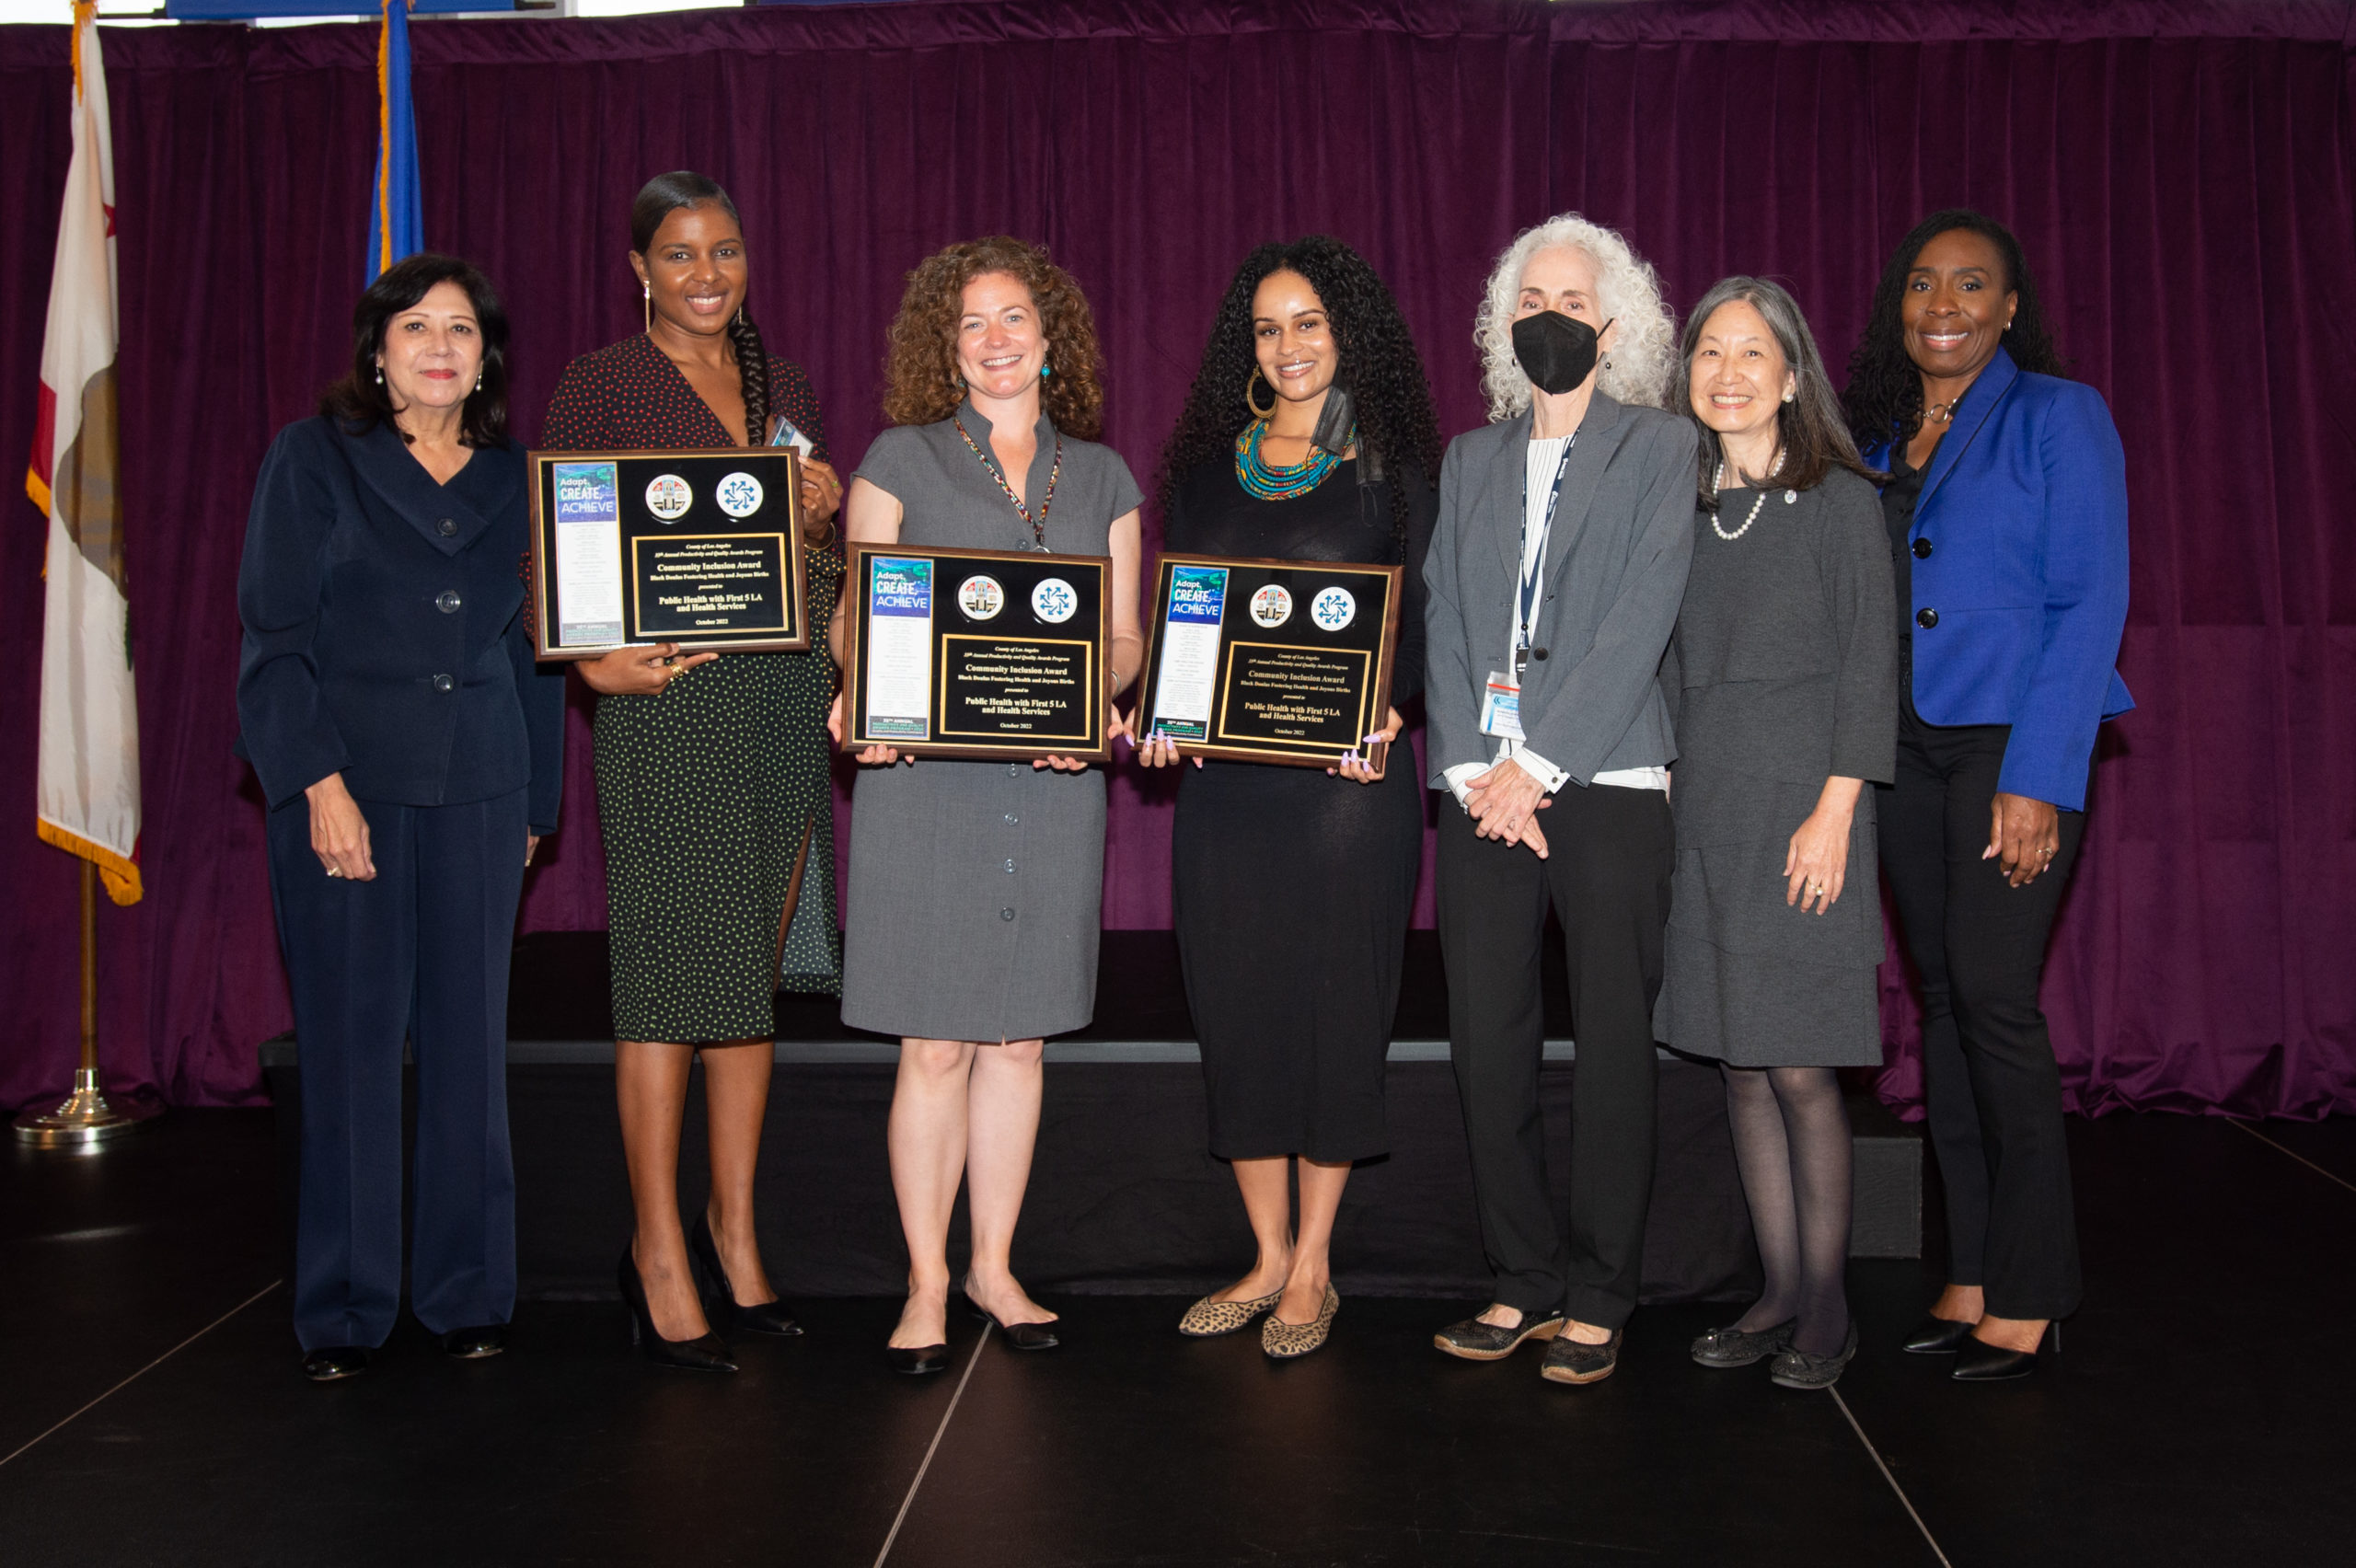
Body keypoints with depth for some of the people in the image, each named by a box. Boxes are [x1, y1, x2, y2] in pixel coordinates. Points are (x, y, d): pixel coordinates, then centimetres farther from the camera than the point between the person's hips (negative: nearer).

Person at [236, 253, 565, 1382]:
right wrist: (322, 784, -11)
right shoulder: (313, 460, 4)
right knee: (353, 1046, 0)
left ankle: (467, 1293, 16)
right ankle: (343, 1309, 12)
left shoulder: (515, 479, 12)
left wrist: (536, 800, 10)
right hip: (349, 785, -2)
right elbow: (275, 637, -2)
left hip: (480, 790, 3)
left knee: (469, 1043, 5)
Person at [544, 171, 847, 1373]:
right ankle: (659, 1251, 6)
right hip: (668, 697, -5)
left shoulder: (785, 389, 17)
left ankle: (733, 1228, 20)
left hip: (785, 694, 5)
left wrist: (822, 518, -2)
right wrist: (596, 657, -20)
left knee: (754, 968, 9)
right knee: (670, 968, -5)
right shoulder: (597, 387, 1)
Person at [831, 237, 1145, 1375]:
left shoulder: (1101, 478, 13)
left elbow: (1124, 638, 12)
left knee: (1018, 1037, 9)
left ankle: (993, 1268, 22)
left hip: (1056, 781, 3)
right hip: (926, 777, -3)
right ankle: (926, 1284, 11)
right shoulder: (900, 460, 5)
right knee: (935, 1045, -1)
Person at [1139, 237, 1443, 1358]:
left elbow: (1422, 620, 1)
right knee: (1234, 1004, 6)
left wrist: (1387, 711, -18)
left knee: (1333, 1002, 1)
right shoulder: (1206, 464, 13)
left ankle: (1312, 1267, 14)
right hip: (1222, 773, 4)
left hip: (1349, 773, -3)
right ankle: (1267, 1258, 20)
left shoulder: (1390, 466, 3)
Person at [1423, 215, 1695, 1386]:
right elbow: (1443, 622, 10)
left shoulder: (1660, 450, 5)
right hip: (1482, 791, 4)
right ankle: (1522, 1282, 16)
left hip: (1605, 785, -4)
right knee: (1486, 1045, 3)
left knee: (1612, 1047, 0)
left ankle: (1598, 1301, 10)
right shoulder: (1470, 461, 18)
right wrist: (1475, 772, -4)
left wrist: (1538, 767, -12)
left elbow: (1640, 622, -6)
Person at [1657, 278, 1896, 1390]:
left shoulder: (1837, 499, -1)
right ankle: (1779, 1297, 16)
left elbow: (1868, 663, -5)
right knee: (1740, 1068, 7)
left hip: (1798, 804, -5)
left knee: (1798, 1069, -5)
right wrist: (1673, 791, 8)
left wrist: (1833, 811, -13)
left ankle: (1826, 1315, 7)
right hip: (1702, 808, 5)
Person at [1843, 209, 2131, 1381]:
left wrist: (2038, 775, -16)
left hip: (2012, 742, -5)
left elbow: (2091, 603, -8)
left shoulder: (2058, 417, -2)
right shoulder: (1877, 436, 15)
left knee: (1993, 997, -10)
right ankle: (1969, 1277, 14)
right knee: (1941, 1001, 6)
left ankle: (2025, 1296, 1)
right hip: (1903, 746, 6)